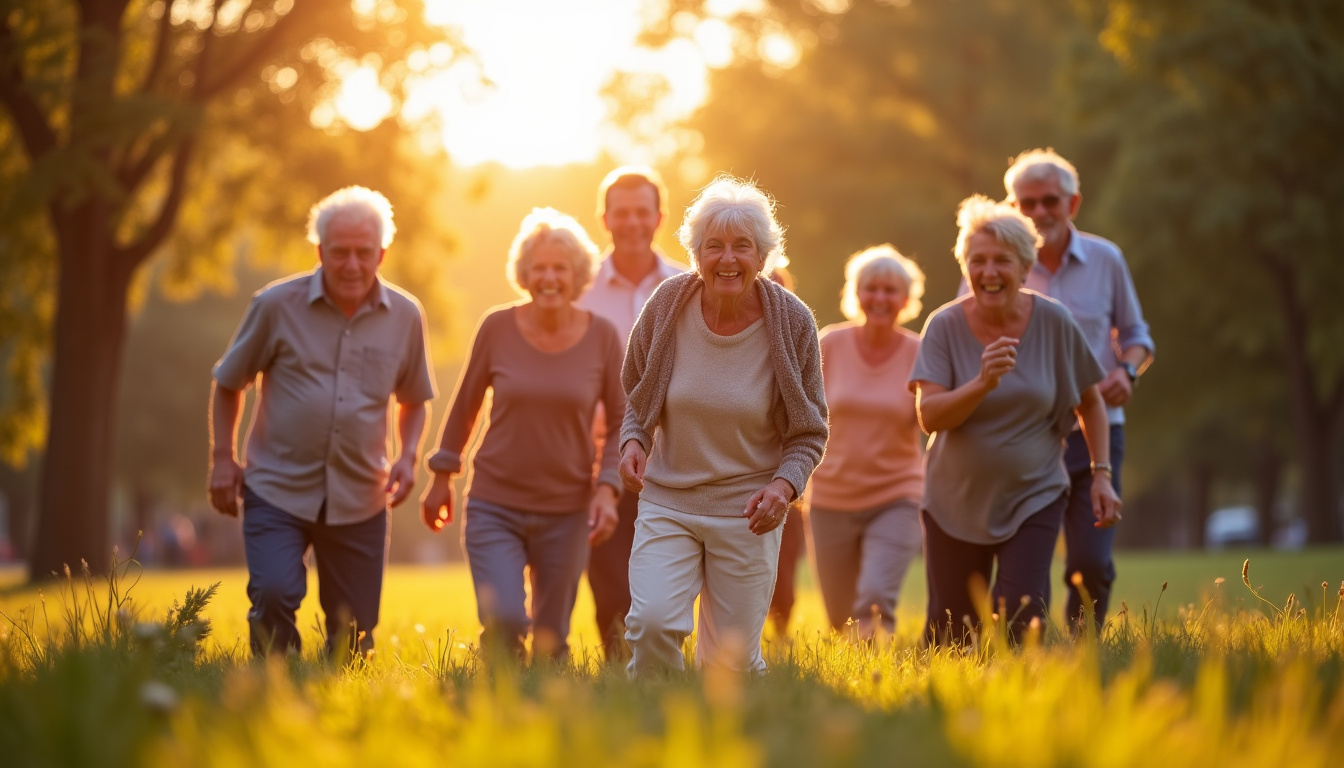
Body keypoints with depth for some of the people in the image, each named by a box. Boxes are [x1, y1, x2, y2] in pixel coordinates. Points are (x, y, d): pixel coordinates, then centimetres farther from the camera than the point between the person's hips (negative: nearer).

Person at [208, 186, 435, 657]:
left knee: (353, 637, 6)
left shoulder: (405, 317, 3)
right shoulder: (277, 306, -4)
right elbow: (228, 383, 9)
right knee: (274, 594, -24)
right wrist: (222, 458, 1)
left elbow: (413, 400, 18)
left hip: (359, 500, 3)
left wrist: (408, 457, 1)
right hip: (277, 489, -2)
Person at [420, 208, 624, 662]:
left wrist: (607, 488, -9)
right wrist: (441, 477, 12)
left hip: (566, 510, 1)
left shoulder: (601, 337, -5)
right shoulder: (497, 328, -6)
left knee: (551, 642, 10)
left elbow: (620, 422, 4)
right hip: (494, 505, -1)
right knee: (503, 622, -20)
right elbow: (465, 403, 8)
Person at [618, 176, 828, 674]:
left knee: (731, 660, 2)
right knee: (652, 623, -21)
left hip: (746, 513, -1)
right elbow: (636, 392, 11)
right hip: (667, 501, 1)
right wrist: (633, 441, -8)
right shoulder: (668, 306, -6)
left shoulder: (792, 323, -9)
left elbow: (810, 432, 1)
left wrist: (784, 486, -17)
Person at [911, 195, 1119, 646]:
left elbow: (1089, 402, 5)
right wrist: (983, 382, -32)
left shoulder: (1054, 323, -7)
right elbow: (929, 416, -18)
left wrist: (1101, 474, -1)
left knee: (1020, 624, -16)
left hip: (1033, 498, 0)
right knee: (948, 636, 8)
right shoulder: (945, 326, -10)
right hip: (956, 502, 0)